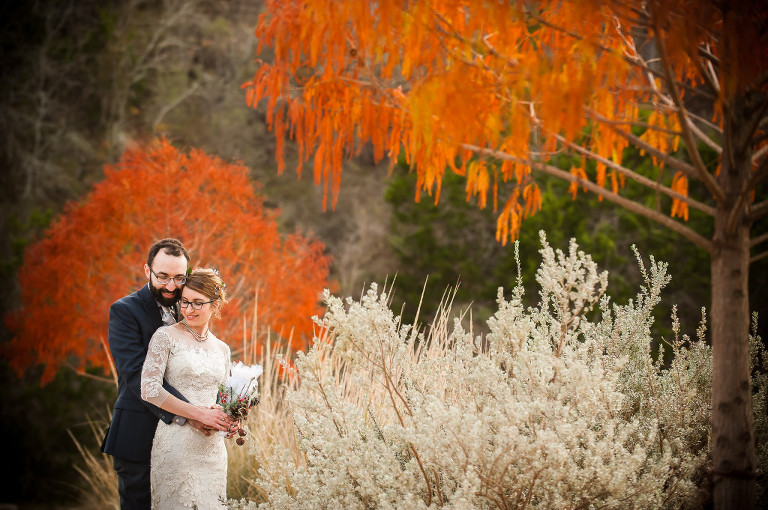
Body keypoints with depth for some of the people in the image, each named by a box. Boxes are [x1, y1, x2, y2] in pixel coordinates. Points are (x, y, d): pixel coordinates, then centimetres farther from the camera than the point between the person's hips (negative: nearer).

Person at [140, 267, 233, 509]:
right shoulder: (166, 336, -3)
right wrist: (199, 414, -16)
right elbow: (149, 390, -13)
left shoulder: (222, 349, 13)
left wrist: (229, 421, -1)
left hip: (213, 448, 5)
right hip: (176, 442, -5)